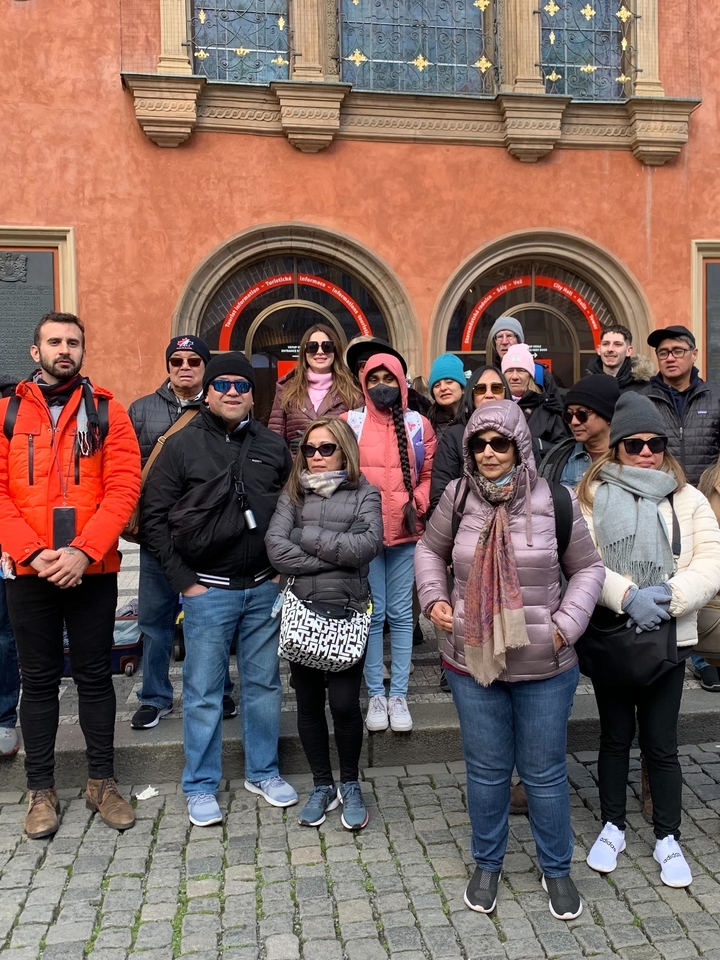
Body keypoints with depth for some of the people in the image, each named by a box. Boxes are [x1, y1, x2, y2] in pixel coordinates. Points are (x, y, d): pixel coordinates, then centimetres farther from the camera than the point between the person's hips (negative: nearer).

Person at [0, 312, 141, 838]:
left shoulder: (107, 410, 2)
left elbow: (124, 487, -7)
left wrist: (82, 552, -17)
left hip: (93, 571, -1)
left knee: (95, 675, 10)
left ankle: (102, 780, 25)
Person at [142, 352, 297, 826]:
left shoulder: (273, 446, 6)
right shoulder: (182, 445, -2)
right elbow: (155, 516, -3)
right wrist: (184, 580, -7)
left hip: (265, 587, 3)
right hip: (208, 590, -2)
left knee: (265, 684, 13)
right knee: (204, 692, 7)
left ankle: (263, 772, 31)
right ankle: (201, 786, 23)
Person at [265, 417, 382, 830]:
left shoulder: (364, 494, 3)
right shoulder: (294, 494, 8)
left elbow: (369, 544, -15)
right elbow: (275, 547, -7)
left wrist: (307, 536, -10)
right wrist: (336, 555, -12)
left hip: (348, 612, -2)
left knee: (344, 703, -2)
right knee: (309, 703, 10)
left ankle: (350, 785, 24)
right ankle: (322, 787, 31)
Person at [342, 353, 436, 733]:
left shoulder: (418, 425, 6)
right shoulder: (350, 423, 2)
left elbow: (429, 474, 9)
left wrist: (417, 505, -6)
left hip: (405, 531, 1)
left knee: (401, 614, 7)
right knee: (372, 614, 5)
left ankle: (398, 695, 18)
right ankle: (375, 695, 17)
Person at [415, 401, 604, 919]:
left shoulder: (555, 501, -9)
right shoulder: (458, 496, -5)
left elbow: (588, 568, 2)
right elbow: (431, 550, 12)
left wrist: (567, 623, -9)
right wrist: (435, 597, -4)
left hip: (546, 668, -1)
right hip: (472, 663, 1)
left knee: (545, 773, 15)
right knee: (487, 770, 17)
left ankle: (557, 869, 39)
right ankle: (487, 865, 40)